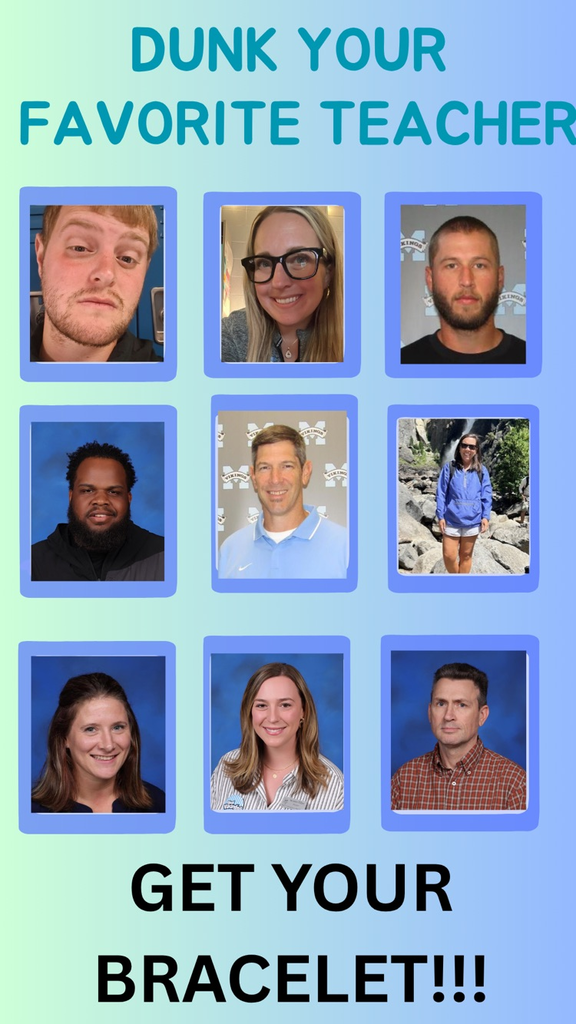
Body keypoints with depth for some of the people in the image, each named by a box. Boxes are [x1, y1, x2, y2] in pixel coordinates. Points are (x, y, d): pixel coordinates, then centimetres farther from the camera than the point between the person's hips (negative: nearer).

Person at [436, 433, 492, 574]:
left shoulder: (481, 471, 4)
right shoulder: (449, 467, 0)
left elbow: (486, 495, 4)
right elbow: (441, 493, 0)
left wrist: (486, 516, -5)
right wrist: (440, 516, -5)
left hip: (472, 520, 1)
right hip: (451, 520, -1)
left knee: (466, 555, 11)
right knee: (449, 556, -4)